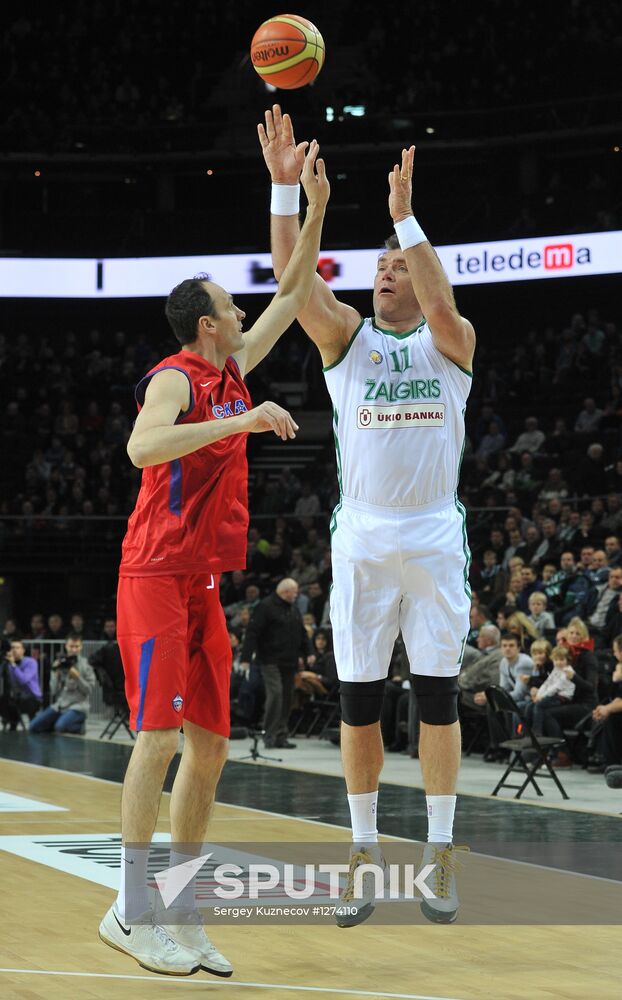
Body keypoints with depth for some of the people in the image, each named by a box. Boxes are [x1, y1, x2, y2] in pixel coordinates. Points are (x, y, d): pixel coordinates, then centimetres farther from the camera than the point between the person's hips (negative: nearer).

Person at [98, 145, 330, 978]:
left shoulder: (234, 373, 15)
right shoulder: (176, 378, -10)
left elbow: (292, 297, 24)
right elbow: (143, 446, -30)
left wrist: (317, 210, 20)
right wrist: (243, 421, -30)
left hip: (203, 582, 9)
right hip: (156, 574, -9)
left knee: (209, 746, 4)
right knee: (161, 733, -12)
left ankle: (181, 919, 7)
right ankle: (131, 911, -9)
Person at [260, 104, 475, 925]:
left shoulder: (450, 343, 2)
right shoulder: (347, 337, 6)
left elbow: (442, 307, -22)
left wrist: (404, 216, -24)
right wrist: (285, 186, -19)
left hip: (435, 537, -1)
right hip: (362, 538, 1)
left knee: (437, 695, 2)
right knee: (360, 699, 3)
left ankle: (440, 851, 9)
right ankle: (364, 850, 12)